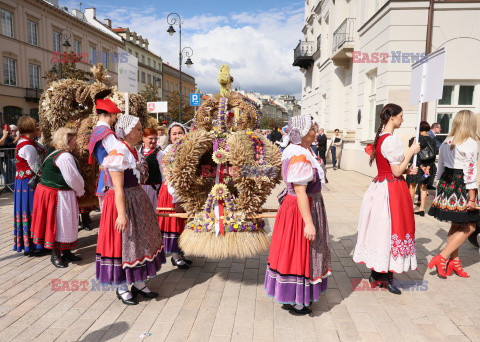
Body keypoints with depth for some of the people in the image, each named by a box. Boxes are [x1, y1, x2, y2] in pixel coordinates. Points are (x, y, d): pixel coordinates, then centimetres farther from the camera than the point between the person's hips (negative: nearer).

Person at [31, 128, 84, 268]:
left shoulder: (52, 152, 10)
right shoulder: (65, 156, -21)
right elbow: (73, 179, -18)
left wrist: (78, 190, 15)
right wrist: (80, 191, 0)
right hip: (57, 195, -10)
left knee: (64, 223, 17)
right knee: (58, 223, 3)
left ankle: (65, 252, 29)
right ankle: (55, 255, 17)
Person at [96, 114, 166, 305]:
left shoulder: (133, 152, 10)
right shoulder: (118, 154, -18)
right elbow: (118, 188, -22)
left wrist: (143, 203, 19)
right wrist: (121, 214, -26)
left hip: (137, 201, 9)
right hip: (122, 203, -9)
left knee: (139, 240, 14)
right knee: (122, 243, 2)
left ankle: (138, 284, 27)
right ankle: (121, 288, 19)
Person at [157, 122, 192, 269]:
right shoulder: (169, 151, -14)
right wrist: (175, 200, -20)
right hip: (170, 192, -7)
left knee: (179, 222, 14)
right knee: (171, 222, 3)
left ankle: (178, 253, 26)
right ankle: (175, 256, 14)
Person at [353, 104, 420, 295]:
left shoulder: (379, 138, 11)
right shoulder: (392, 140, -18)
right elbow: (396, 172, -17)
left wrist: (406, 170, 9)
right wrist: (411, 152, -9)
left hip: (380, 186, 9)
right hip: (392, 190, -9)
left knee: (379, 229, 13)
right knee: (391, 230, 1)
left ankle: (375, 275, 24)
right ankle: (387, 278, 12)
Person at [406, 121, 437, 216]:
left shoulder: (415, 139, -9)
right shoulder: (432, 141, 4)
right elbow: (434, 156, -1)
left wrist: (421, 166, -13)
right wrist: (428, 167, -7)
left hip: (416, 166, -4)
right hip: (428, 166, 4)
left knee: (412, 186, 5)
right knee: (423, 187, 9)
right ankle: (422, 208, 9)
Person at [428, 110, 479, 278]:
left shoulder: (446, 142, 8)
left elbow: (441, 166, 13)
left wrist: (440, 186, 21)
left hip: (446, 184, 7)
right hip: (462, 188, -7)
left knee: (456, 225, 17)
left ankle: (454, 261, 23)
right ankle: (442, 258, -3)